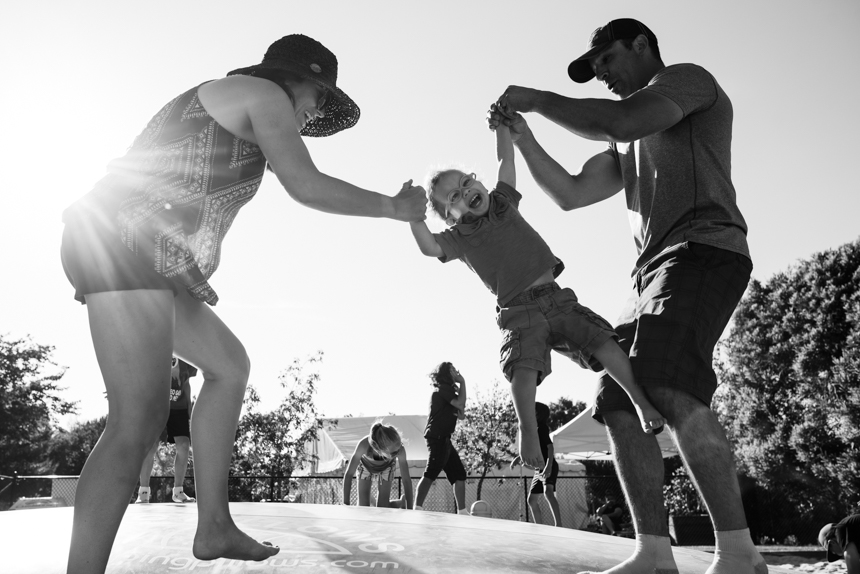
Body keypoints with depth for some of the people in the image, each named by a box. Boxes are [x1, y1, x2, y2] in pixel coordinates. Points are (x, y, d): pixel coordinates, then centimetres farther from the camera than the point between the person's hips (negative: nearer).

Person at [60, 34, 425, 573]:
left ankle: (214, 526, 15)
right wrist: (392, 206, 2)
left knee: (229, 364, 14)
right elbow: (307, 185, -9)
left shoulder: (214, 100, 29)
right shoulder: (267, 94, 1)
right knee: (140, 420, -17)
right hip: (128, 248, -11)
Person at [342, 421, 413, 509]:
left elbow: (406, 480, -32)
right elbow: (348, 474, -34)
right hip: (365, 465, 0)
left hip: (386, 466, 0)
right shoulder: (364, 445, -44)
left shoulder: (400, 449, -41)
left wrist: (409, 510, -35)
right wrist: (346, 506, -36)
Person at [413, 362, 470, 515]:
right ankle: (417, 509, -25)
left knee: (459, 473, 9)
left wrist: (460, 410, -5)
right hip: (437, 437, -10)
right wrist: (462, 383, -6)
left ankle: (462, 512, 11)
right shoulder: (442, 388, -6)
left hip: (443, 438, 10)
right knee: (430, 473, -19)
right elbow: (460, 403, -18)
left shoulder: (446, 390, 23)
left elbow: (460, 413, 18)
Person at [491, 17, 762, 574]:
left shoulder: (688, 78, 8)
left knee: (670, 389, -29)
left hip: (704, 250, -9)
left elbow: (620, 120, -13)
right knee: (619, 403, -3)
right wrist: (523, 137, 16)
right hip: (654, 272, 9)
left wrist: (537, 99, -2)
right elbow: (570, 193, 25)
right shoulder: (628, 146, 33)